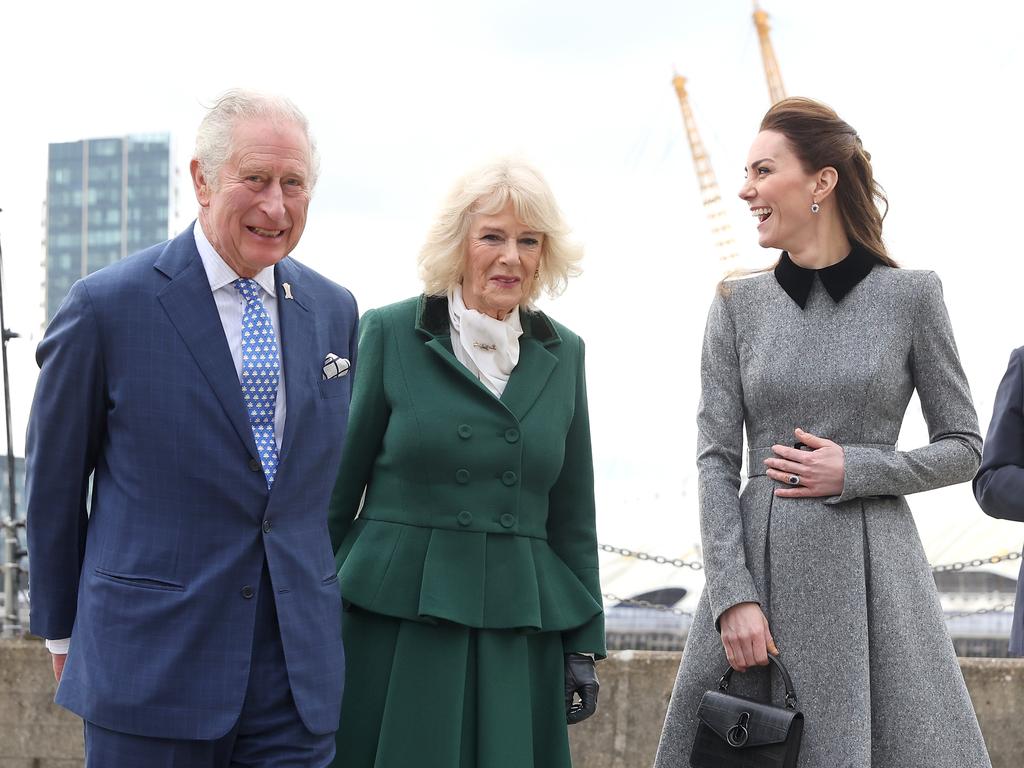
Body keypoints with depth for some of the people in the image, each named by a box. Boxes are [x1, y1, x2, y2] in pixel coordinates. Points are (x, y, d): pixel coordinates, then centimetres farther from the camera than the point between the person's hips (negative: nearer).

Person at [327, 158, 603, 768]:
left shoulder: (563, 353, 10)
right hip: (397, 620, -3)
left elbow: (572, 512, 12)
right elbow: (339, 486, 2)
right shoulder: (392, 333, -1)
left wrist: (584, 645, 9)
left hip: (519, 629, 3)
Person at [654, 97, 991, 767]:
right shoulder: (739, 304, 5)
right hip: (763, 565, 1)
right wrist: (733, 595, -9)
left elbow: (964, 448, 6)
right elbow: (716, 460, 1)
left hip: (872, 571, -1)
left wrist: (854, 470, -9)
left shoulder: (911, 296, 1)